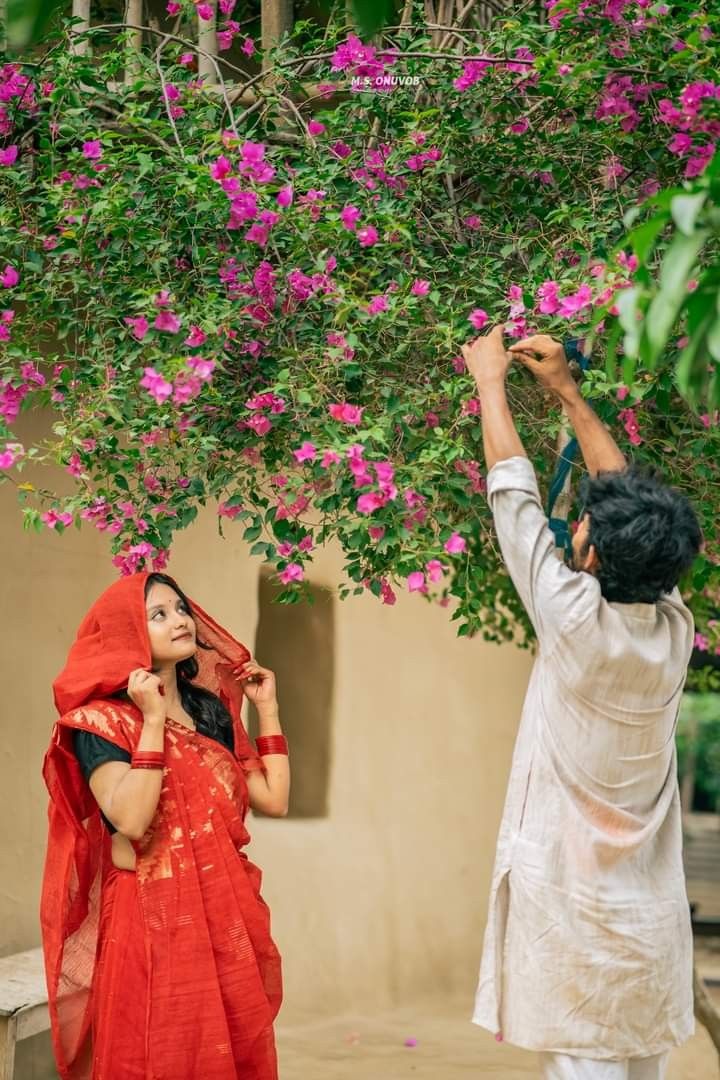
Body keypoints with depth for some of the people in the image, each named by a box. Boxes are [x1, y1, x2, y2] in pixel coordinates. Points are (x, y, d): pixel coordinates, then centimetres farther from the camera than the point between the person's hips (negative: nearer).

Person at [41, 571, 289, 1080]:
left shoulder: (212, 709, 11)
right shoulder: (101, 720, -7)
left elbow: (274, 799, 7)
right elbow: (132, 819, -22)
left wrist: (268, 709, 9)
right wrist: (153, 720, -20)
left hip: (227, 914, 6)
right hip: (152, 920, -6)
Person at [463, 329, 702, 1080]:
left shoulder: (580, 625, -17)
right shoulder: (674, 629, -2)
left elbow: (514, 496, -7)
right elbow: (623, 494, 10)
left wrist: (490, 381, 5)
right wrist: (567, 392, 17)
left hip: (576, 912, -6)